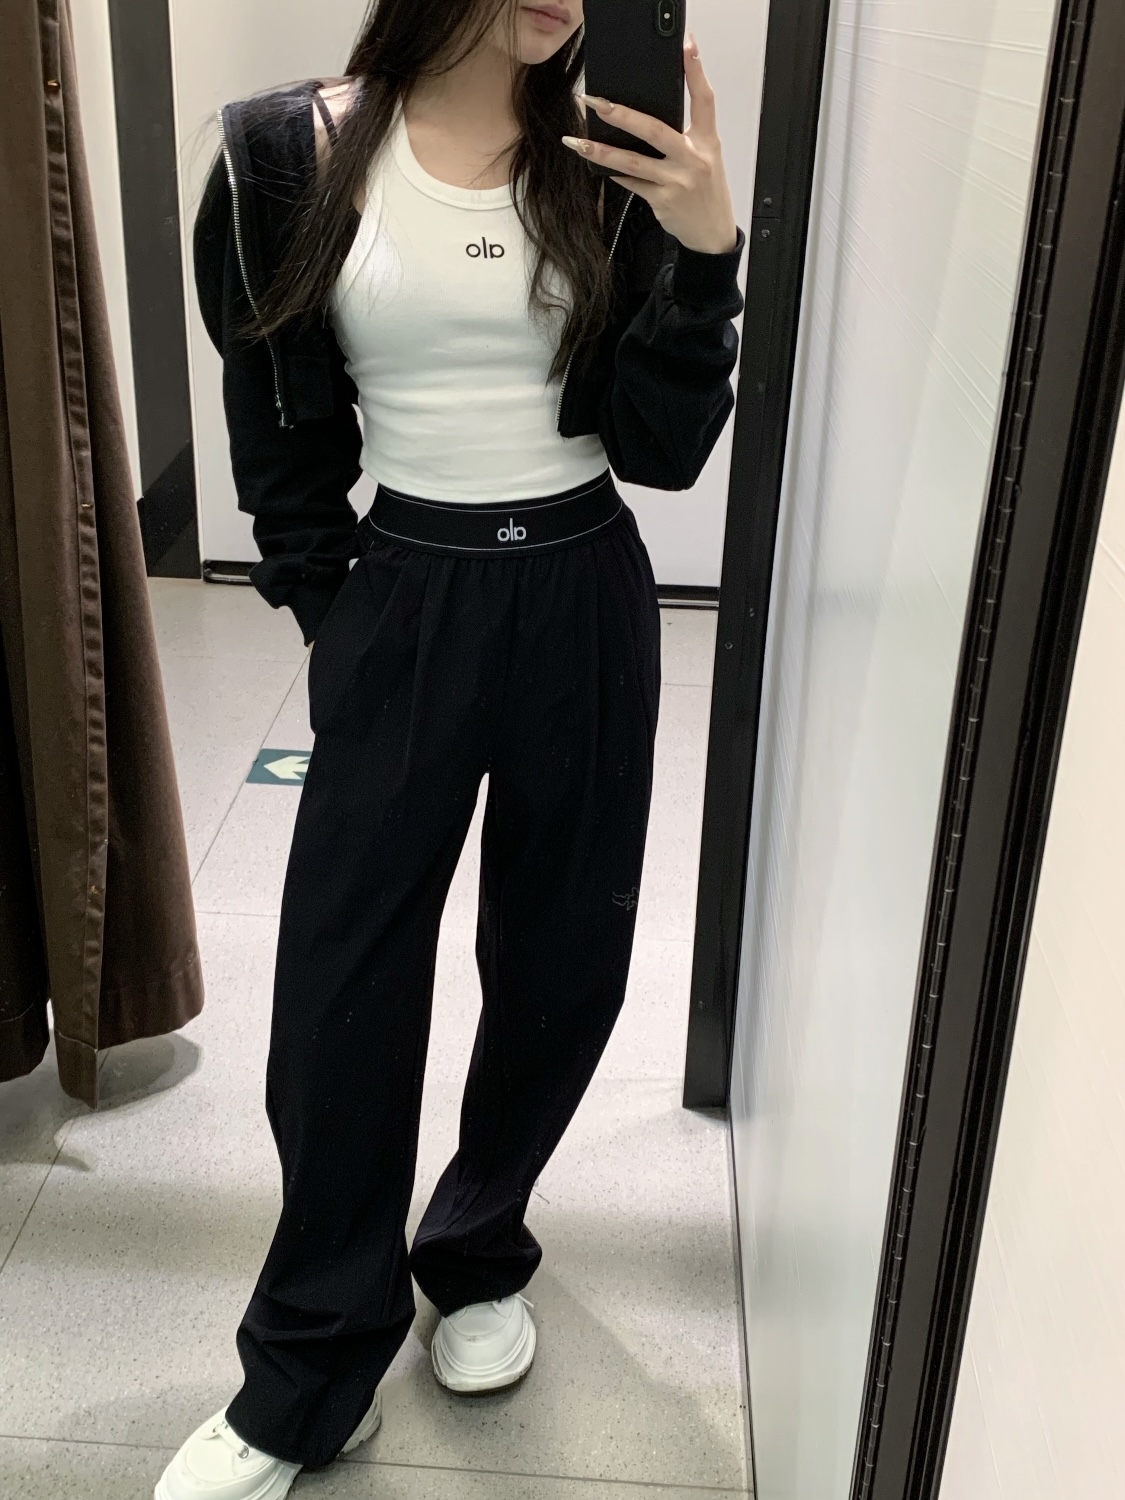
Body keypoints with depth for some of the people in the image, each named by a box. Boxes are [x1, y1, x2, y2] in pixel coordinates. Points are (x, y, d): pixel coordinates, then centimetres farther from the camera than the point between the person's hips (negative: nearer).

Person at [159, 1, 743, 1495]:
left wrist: (705, 248, -17)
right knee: (340, 988, 1)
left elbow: (663, 447, -5)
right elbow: (279, 436, 3)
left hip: (587, 603, 2)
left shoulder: (611, 160, 1)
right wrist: (338, 618, 4)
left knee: (559, 963, 11)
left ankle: (477, 1256, 37)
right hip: (405, 604, -1)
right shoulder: (292, 156, -4)